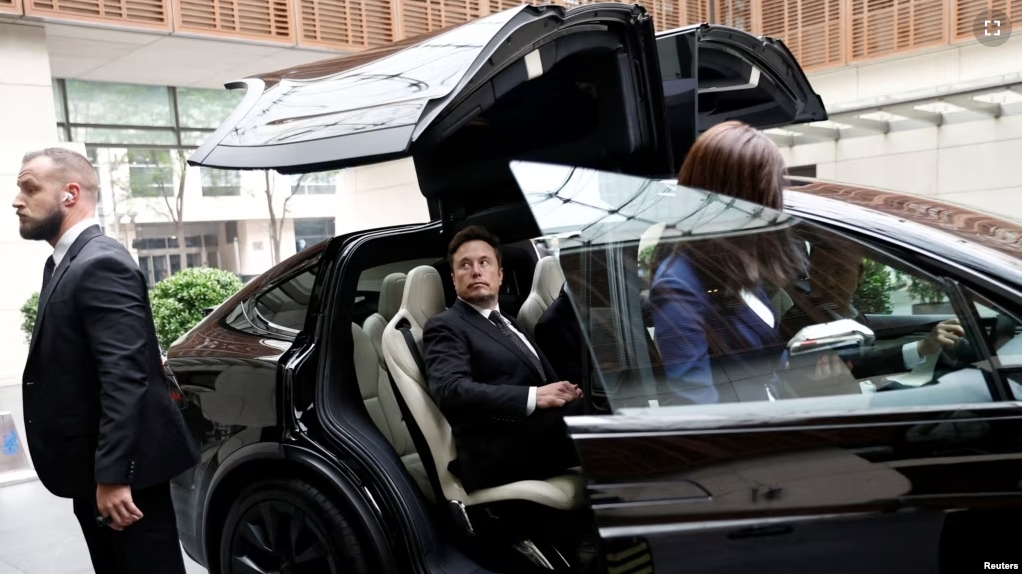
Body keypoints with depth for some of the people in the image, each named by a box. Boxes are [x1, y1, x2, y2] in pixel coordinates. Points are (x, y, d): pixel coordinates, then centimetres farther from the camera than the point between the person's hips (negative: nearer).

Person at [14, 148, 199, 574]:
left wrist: (113, 475, -26)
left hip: (121, 469, -10)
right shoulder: (64, 263, 13)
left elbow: (124, 377, -25)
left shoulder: (102, 264, -19)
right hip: (91, 470, 10)